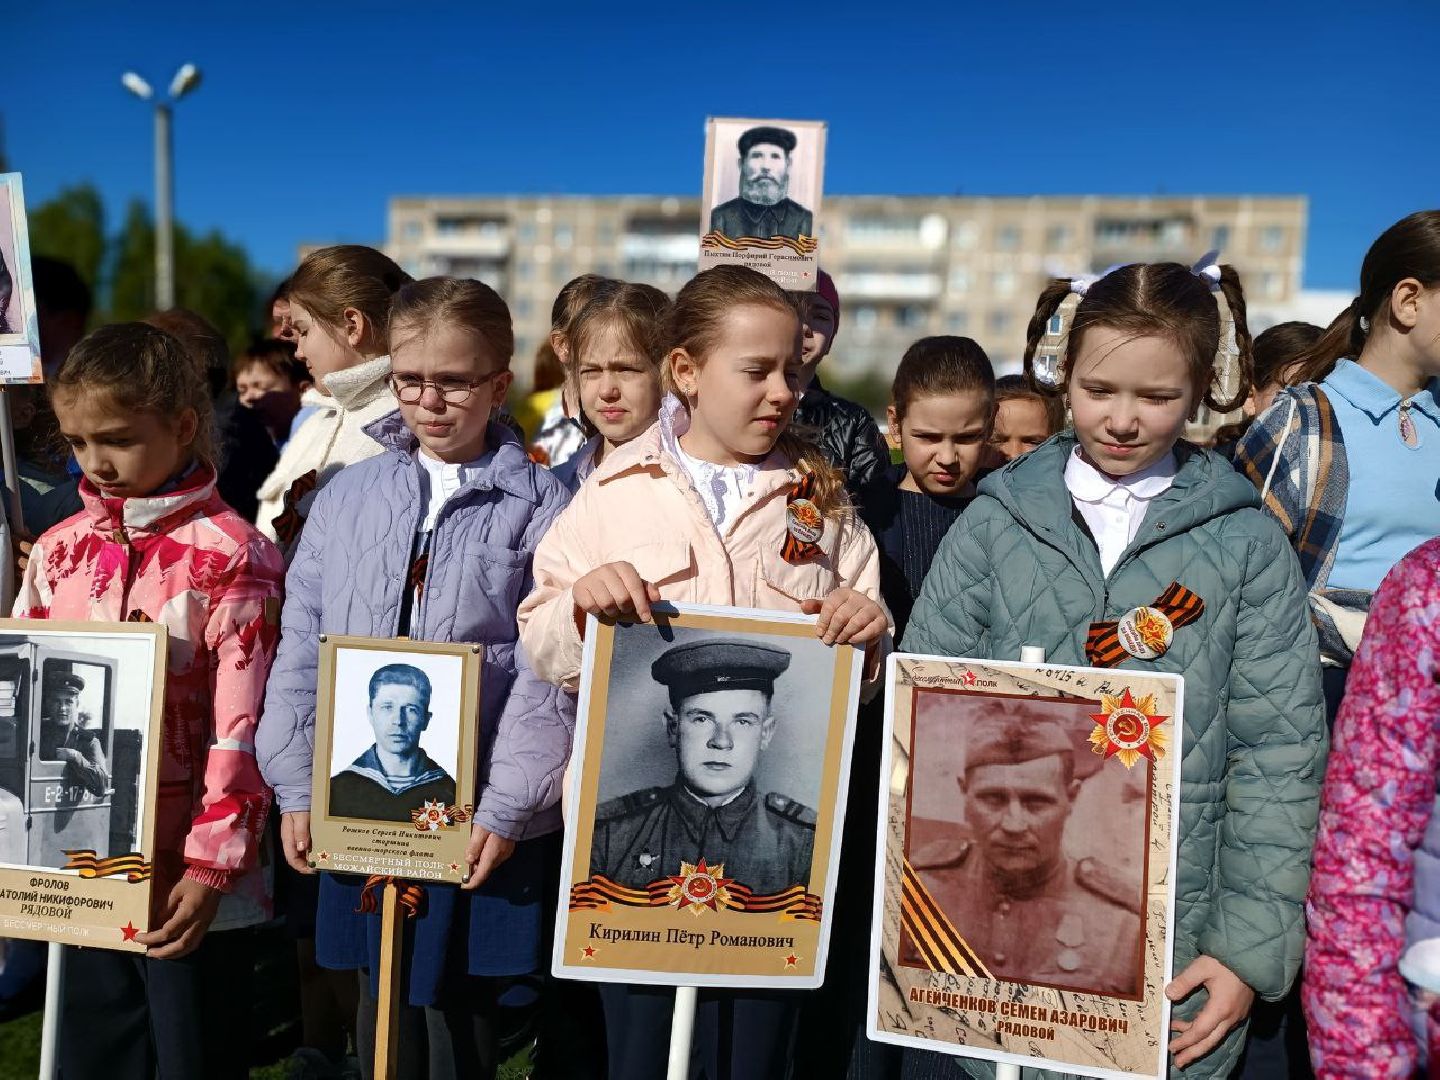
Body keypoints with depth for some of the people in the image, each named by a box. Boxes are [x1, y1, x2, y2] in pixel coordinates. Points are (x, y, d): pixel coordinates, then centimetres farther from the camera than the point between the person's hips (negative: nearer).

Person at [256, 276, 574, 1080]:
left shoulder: (539, 506, -6)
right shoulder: (349, 495, 6)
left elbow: (550, 673, -9)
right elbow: (303, 647, 7)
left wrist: (509, 807, -12)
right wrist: (297, 786, 4)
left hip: (479, 821, -3)